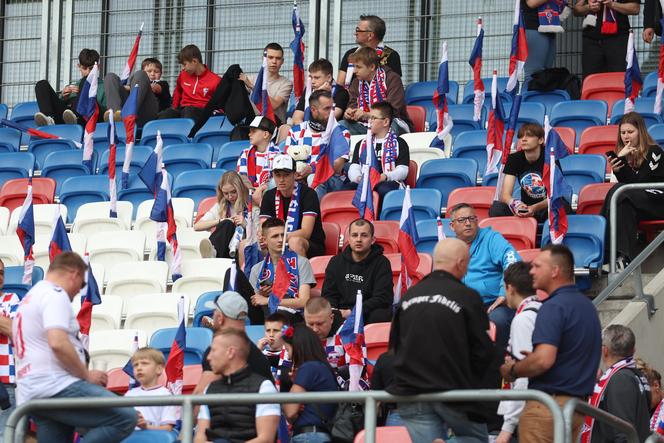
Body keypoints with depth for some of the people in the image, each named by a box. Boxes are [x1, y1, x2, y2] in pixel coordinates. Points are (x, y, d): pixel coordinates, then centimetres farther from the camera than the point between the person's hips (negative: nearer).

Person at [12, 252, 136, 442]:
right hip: (57, 387, -10)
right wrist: (87, 375, -9)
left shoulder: (29, 298, 26)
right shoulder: (55, 295, -6)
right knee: (125, 417, -16)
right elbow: (58, 343, -21)